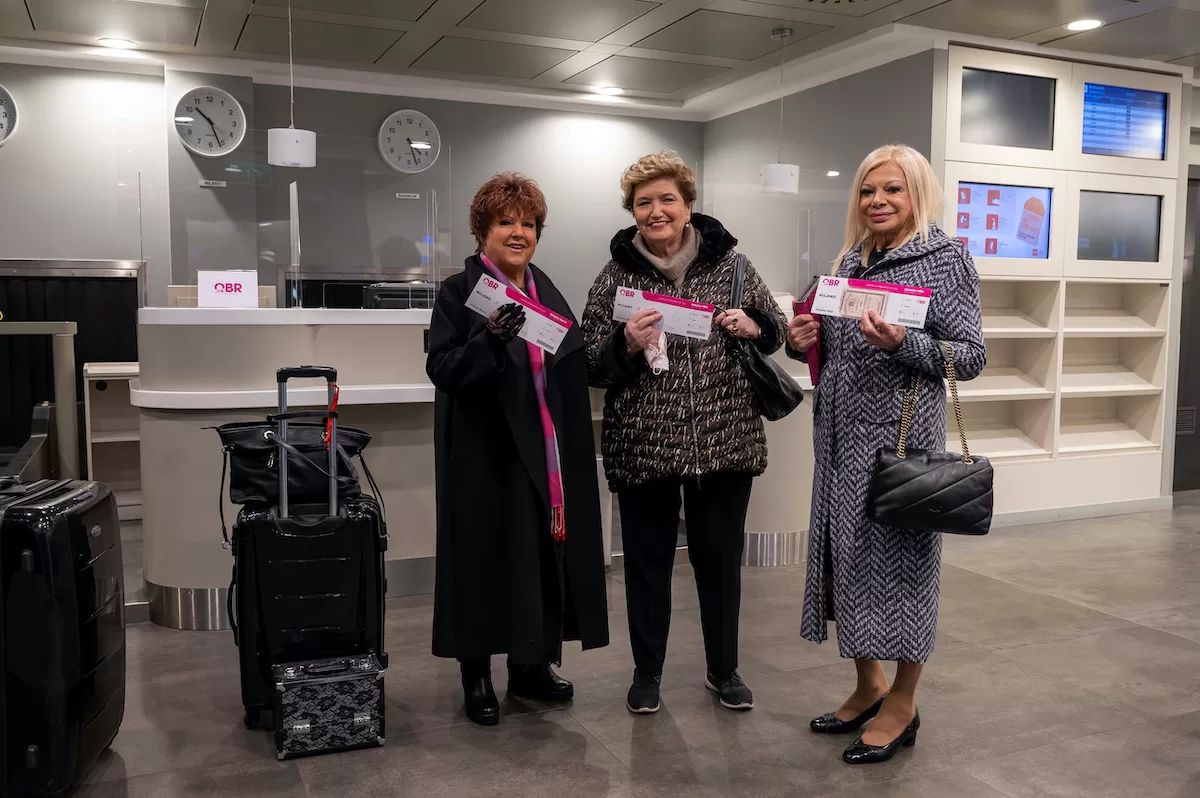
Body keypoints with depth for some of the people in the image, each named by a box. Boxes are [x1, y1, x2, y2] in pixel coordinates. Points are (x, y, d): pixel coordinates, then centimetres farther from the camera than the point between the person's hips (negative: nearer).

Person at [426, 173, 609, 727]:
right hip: (485, 456, -6)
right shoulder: (459, 291, -4)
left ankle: (531, 666, 26)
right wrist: (491, 340, -27)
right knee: (484, 555, 1)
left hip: (546, 454, 6)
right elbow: (442, 369, -13)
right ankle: (477, 675, 16)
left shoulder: (545, 290, 14)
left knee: (544, 553, 10)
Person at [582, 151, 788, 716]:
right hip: (643, 445, -1)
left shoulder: (730, 261, 2)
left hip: (725, 439, 1)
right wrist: (626, 343, -21)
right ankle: (647, 672, 30)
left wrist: (752, 326, -9)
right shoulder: (616, 274, -1)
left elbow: (777, 328, 13)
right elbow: (591, 365, -1)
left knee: (720, 557, 13)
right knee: (648, 560, 11)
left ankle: (724, 669, 33)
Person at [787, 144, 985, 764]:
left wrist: (901, 343, -23)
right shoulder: (848, 261, 13)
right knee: (848, 552, 12)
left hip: (901, 433, -6)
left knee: (899, 553, 1)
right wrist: (800, 341, -2)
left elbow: (972, 356, -9)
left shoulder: (945, 258, -5)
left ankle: (902, 703, 19)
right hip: (841, 434, 6)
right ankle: (868, 685, 30)